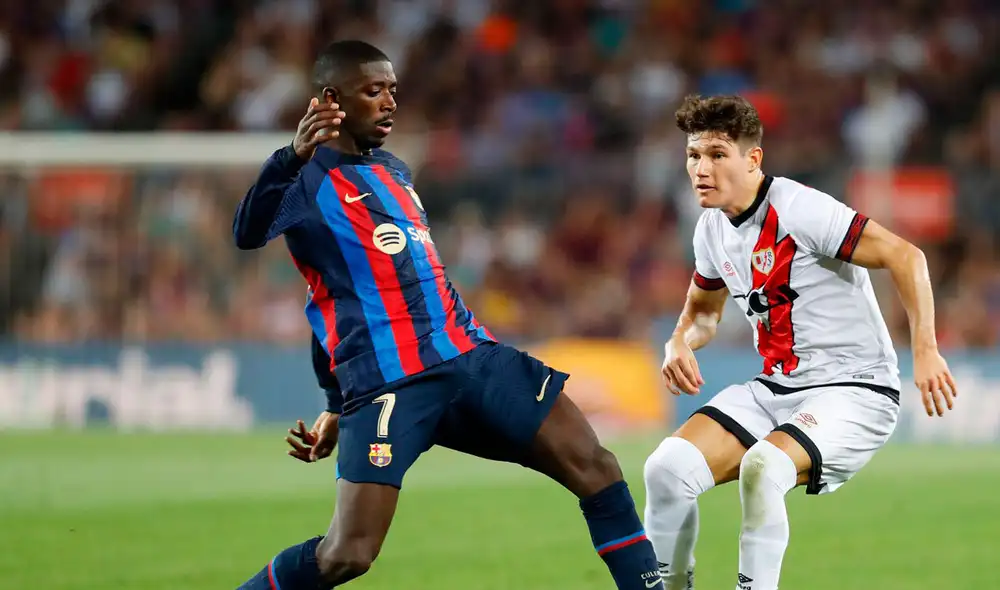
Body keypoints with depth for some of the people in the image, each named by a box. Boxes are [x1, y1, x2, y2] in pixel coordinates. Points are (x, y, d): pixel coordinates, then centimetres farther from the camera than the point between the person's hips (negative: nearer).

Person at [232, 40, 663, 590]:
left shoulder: (395, 172, 22)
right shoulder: (306, 179, -3)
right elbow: (248, 235, -25)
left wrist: (337, 405, 30)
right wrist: (293, 156, -43)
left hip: (470, 356, 7)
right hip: (386, 380, -7)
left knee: (594, 467, -4)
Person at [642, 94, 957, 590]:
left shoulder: (799, 209, -18)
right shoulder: (713, 230, 7)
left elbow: (904, 256, -20)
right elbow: (702, 310, 26)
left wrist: (925, 349, -29)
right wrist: (680, 344, 2)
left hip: (853, 388, -7)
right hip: (774, 390, 7)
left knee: (762, 467, -35)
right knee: (668, 467, -14)